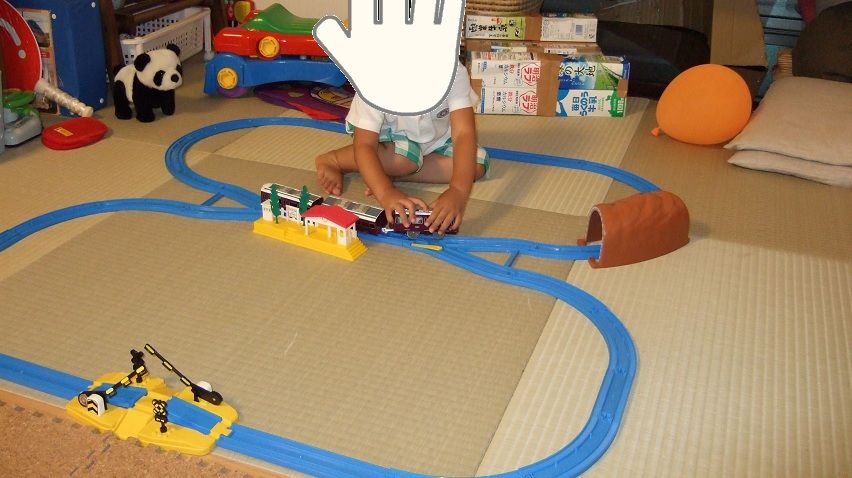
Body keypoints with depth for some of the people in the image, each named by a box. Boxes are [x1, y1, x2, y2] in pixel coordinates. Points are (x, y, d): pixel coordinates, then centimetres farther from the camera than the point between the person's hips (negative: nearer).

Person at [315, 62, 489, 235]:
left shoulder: (454, 73, -34)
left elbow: (464, 133, -42)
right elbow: (364, 145, -39)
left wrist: (458, 191, -59)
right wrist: (386, 192, -57)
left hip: (434, 139, 4)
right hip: (386, 135, -3)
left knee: (478, 162, -18)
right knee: (405, 158, -35)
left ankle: (387, 173, -15)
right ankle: (332, 160, -11)